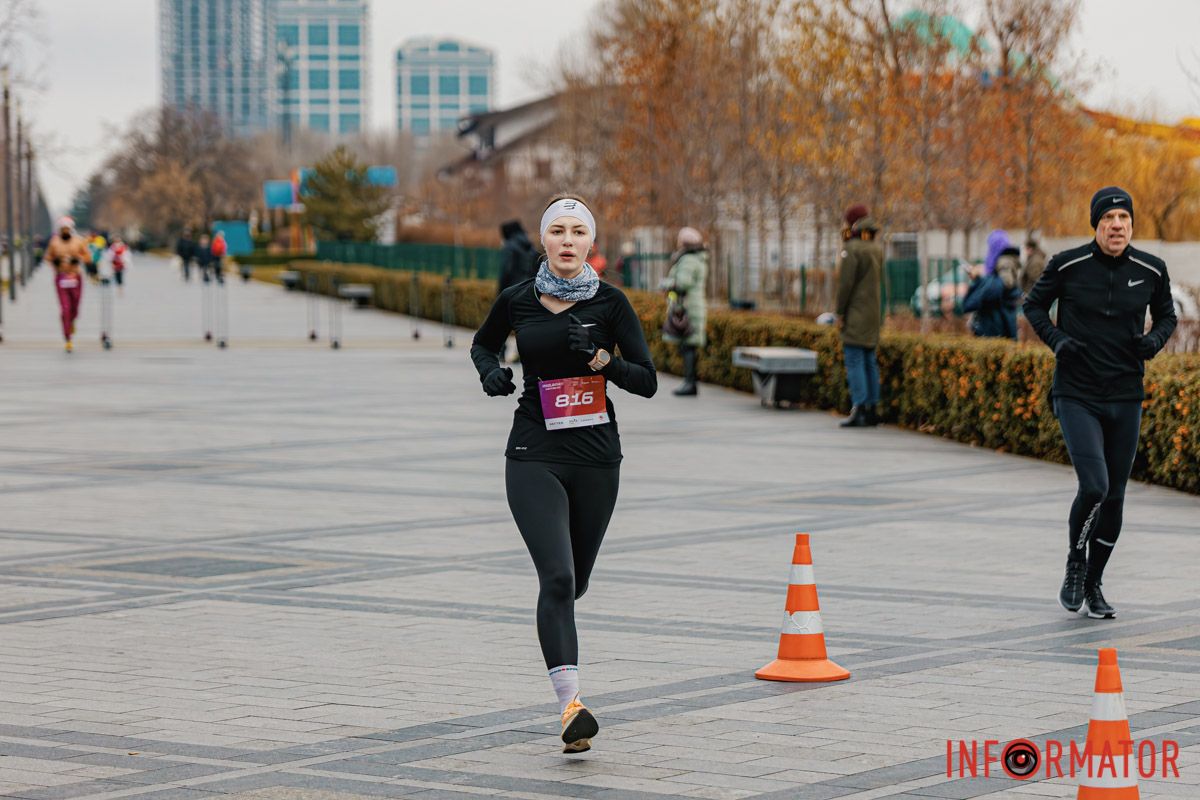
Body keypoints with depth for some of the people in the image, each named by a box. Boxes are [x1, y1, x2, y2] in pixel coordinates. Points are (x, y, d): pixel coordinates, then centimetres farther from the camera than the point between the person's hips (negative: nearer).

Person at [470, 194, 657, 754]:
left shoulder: (610, 302, -1)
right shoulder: (517, 300, 1)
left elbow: (647, 382, -4)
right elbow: (482, 344, 22)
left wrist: (598, 357, -20)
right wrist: (489, 371, 0)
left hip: (596, 459, 2)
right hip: (534, 457, -1)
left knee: (575, 581, 14)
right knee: (557, 577, -18)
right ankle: (571, 707, -25)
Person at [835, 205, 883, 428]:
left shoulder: (852, 249, -14)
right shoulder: (877, 249, 11)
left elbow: (846, 283, -17)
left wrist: (840, 311, -9)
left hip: (856, 315, -8)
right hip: (873, 315, 8)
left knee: (854, 360, -9)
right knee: (869, 360, 10)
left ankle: (859, 409, -14)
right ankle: (872, 409, 11)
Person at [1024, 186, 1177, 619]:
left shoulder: (1151, 270, 0)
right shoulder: (1067, 265, -7)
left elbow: (1166, 315, 16)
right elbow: (1034, 304, 8)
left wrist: (1154, 339, -5)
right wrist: (1056, 339, -9)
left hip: (1126, 397, 3)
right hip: (1076, 396, -3)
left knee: (1114, 497, 7)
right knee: (1094, 486, -18)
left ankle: (1093, 585, 25)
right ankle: (1075, 566, 9)